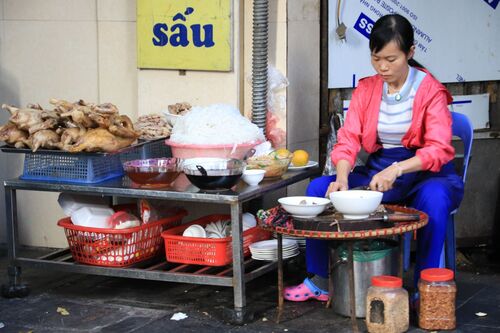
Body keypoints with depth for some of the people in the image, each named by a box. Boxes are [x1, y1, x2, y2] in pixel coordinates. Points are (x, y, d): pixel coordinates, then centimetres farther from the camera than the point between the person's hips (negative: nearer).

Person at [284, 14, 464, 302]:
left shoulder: (430, 90, -9)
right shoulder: (366, 89, 5)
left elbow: (439, 149, -20)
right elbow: (349, 139, -3)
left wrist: (397, 170, -36)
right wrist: (343, 177, -25)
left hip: (424, 172, -4)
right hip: (378, 170, 5)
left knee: (433, 198, -39)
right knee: (318, 188, -15)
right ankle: (320, 281, -7)